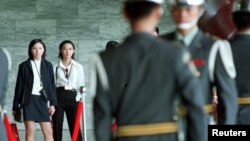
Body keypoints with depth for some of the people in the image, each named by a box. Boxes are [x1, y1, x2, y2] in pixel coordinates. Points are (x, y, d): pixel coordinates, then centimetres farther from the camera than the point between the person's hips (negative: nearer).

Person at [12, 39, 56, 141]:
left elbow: (52, 85, 10)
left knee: (48, 132, -2)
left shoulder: (48, 65, 10)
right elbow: (19, 86, 4)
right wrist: (15, 106, 3)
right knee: (30, 132, -3)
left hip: (42, 100, 2)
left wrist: (52, 103, 1)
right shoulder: (24, 66, 3)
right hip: (29, 100, -2)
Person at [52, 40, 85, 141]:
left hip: (72, 97, 0)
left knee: (75, 128, -4)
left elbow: (81, 85, 8)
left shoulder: (78, 67, 9)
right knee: (57, 128, 0)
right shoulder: (55, 67, 5)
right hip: (58, 97, 0)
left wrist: (77, 99, -5)